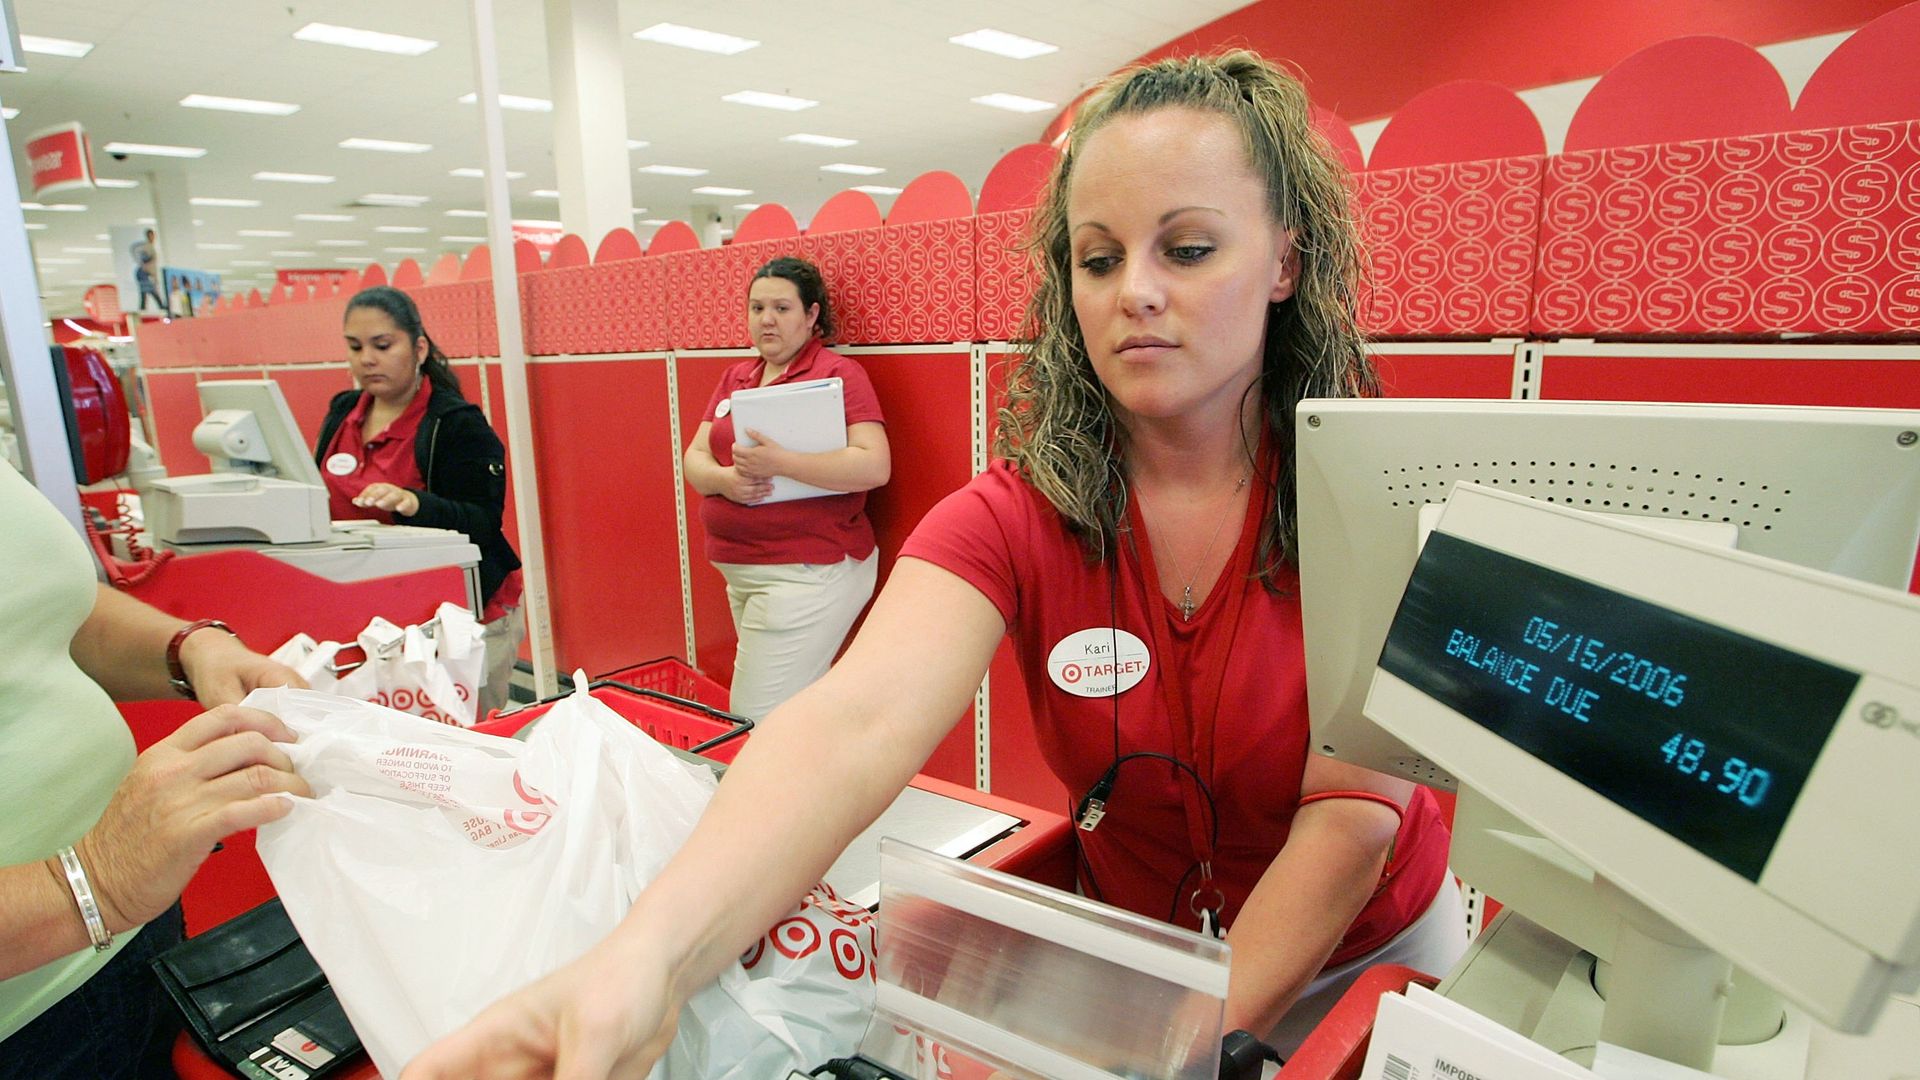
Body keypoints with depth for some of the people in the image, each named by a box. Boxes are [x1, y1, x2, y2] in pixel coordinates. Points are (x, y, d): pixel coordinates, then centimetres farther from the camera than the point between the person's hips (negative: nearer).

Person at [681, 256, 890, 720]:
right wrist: (724, 479, -13)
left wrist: (779, 462, -26)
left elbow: (875, 467, -18)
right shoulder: (735, 377, 13)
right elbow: (695, 456, 10)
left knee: (753, 723, -6)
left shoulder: (839, 373, -7)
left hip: (805, 572, -7)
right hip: (740, 572, 7)